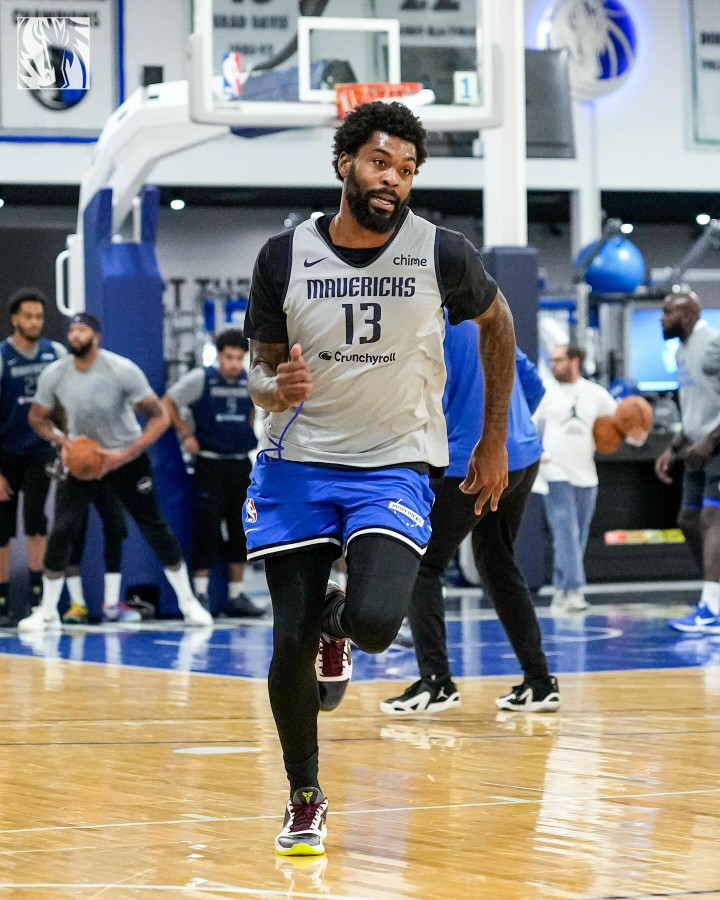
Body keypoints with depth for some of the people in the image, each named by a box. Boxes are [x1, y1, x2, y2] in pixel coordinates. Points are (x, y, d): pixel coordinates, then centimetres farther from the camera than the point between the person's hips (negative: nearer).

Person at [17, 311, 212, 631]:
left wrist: (125, 455, -28)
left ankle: (188, 602, 16)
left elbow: (160, 418, -19)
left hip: (126, 457, -2)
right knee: (62, 531, -11)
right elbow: (37, 418, 4)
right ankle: (47, 612, 0)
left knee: (155, 529, 2)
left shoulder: (123, 371, -23)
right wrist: (62, 442, -15)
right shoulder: (54, 375, -14)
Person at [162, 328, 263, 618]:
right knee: (207, 528, -8)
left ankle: (236, 596, 15)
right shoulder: (200, 379, -8)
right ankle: (200, 592, -4)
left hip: (240, 463, 5)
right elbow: (168, 403, -2)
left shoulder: (250, 382, 6)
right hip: (210, 462, -5)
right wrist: (186, 434, -6)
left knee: (241, 531, 7)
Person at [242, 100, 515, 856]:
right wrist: (276, 387, -23)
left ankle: (339, 624, 16)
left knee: (374, 624, -24)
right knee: (290, 643, -1)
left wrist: (494, 442, 12)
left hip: (395, 464, -1)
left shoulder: (443, 255, -10)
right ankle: (304, 799, 22)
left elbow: (496, 324, 10)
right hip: (298, 461, 1)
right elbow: (260, 369, 2)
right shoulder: (284, 256, -7)